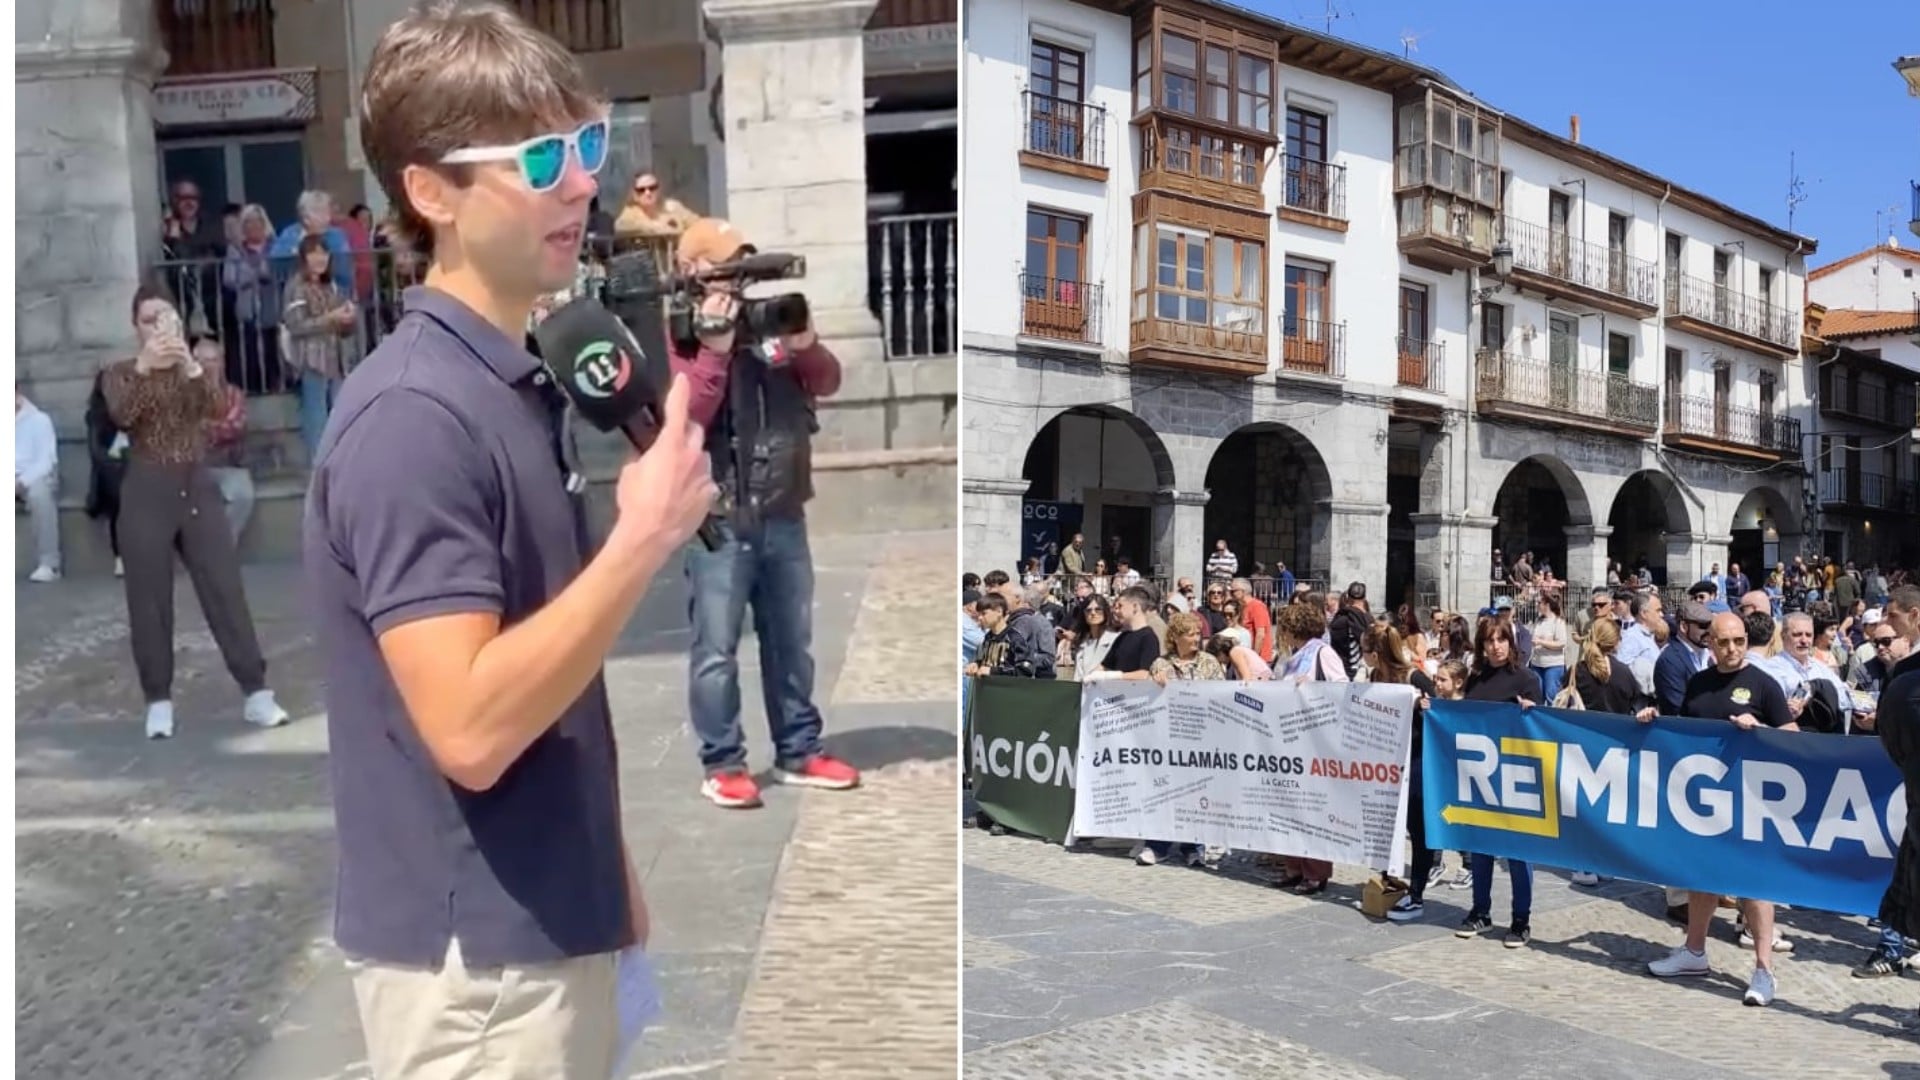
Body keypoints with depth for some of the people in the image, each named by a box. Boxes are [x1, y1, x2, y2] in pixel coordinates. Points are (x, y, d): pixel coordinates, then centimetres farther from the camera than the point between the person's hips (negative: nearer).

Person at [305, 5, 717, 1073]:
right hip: (472, 952, -9)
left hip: (549, 924, 9)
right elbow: (470, 727, -27)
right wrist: (646, 539, -25)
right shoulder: (413, 417, -22)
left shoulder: (521, 385, 6)